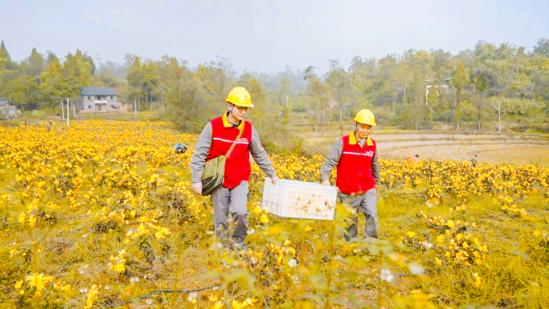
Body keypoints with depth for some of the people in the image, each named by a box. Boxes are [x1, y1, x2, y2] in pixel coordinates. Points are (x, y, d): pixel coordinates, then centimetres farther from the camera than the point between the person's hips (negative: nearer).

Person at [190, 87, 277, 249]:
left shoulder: (249, 129, -3)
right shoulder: (213, 126, -11)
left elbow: (259, 154, 10)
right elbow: (199, 153, -8)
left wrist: (272, 174, 14)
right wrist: (196, 180, -11)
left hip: (240, 180, 1)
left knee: (240, 212, -16)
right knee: (220, 219, 6)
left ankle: (239, 240, 12)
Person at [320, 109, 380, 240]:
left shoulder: (372, 144, 3)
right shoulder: (343, 142, -10)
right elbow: (330, 161, -14)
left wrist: (376, 180, 28)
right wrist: (325, 178, -28)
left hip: (368, 191, 3)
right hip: (348, 193, -2)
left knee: (372, 216, -13)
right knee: (350, 222, 9)